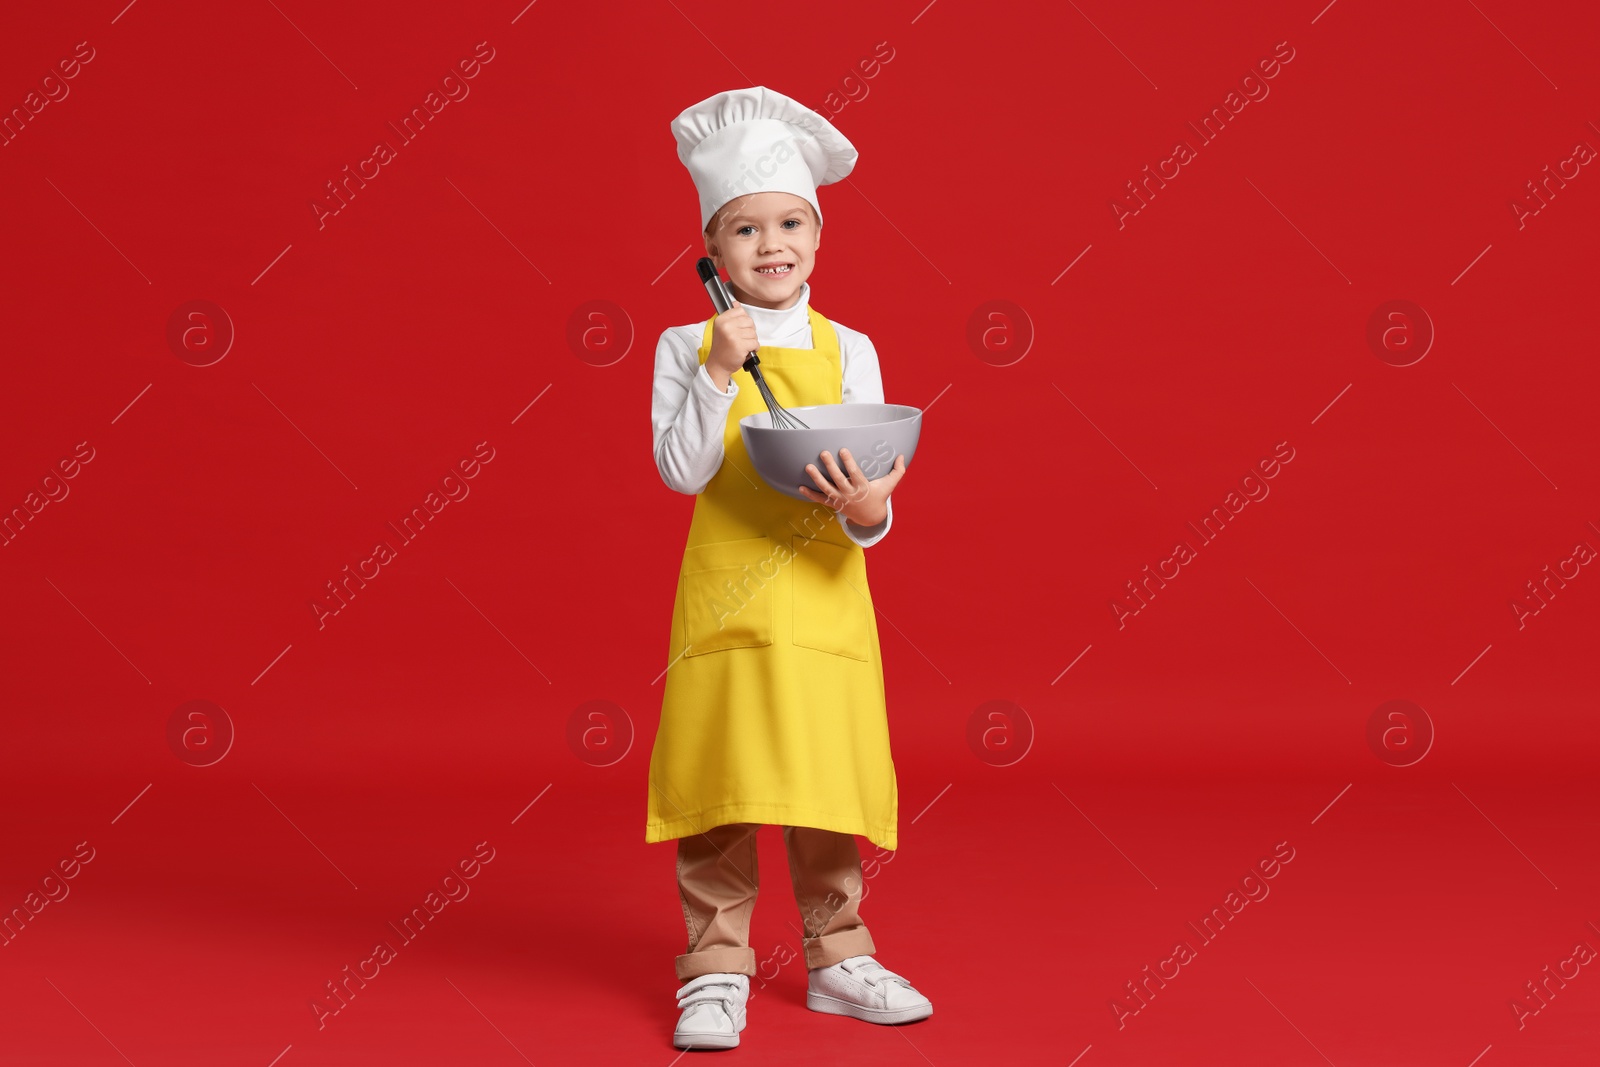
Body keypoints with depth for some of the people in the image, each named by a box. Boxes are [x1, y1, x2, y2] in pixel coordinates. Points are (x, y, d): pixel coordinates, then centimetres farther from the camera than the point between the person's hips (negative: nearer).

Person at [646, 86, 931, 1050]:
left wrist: (867, 510, -22)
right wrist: (719, 375, -18)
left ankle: (838, 957, 24)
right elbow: (681, 471, -9)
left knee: (829, 783, 7)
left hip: (824, 600, 1)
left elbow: (870, 496, 1)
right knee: (718, 786, 3)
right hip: (725, 601, -1)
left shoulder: (848, 351, 4)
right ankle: (717, 969, 16)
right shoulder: (687, 348, 1)